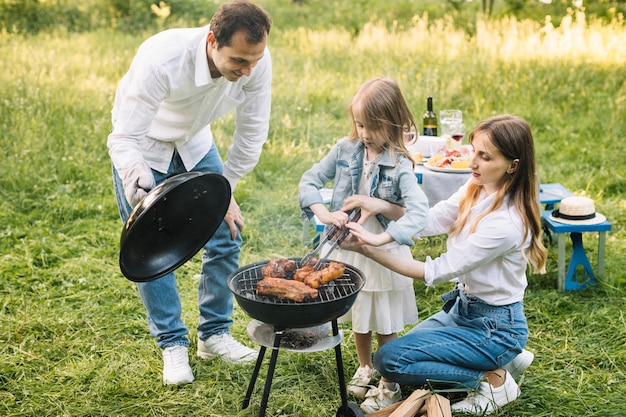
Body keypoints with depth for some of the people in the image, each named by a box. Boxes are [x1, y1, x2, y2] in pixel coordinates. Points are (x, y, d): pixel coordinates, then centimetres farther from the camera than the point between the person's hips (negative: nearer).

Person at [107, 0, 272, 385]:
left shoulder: (257, 62, -28)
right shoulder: (161, 60, -40)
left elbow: (251, 134, -13)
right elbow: (124, 139, -38)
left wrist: (225, 191, -7)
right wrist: (137, 186, -57)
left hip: (195, 144, 4)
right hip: (143, 145, -4)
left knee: (227, 232, 1)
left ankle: (215, 334, 18)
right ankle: (172, 344, 13)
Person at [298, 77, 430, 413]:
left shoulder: (400, 165, -18)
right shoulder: (345, 150, -5)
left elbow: (419, 211, -30)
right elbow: (310, 180, -2)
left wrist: (380, 238, -42)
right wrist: (323, 212, -20)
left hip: (384, 254, -4)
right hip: (347, 249, 4)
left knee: (385, 325, 9)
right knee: (358, 317, 22)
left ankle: (390, 386, 28)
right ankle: (364, 369, 45)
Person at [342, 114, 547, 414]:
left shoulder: (507, 223, -32)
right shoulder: (476, 188, -7)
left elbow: (437, 272, -26)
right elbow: (431, 221, -2)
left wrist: (370, 249, -28)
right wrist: (381, 206, -20)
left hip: (494, 325, -9)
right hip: (463, 306, 9)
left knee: (389, 359, -15)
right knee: (402, 346, 22)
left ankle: (493, 378, -3)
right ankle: (504, 358, 19)